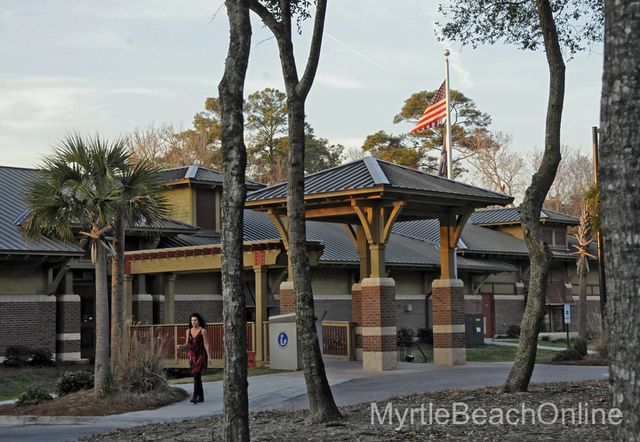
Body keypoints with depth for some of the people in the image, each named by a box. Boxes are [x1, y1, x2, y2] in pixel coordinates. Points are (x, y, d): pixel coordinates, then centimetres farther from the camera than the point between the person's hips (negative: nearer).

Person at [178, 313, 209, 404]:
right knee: (197, 377, 9)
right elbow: (187, 344, 9)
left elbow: (206, 344, -9)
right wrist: (181, 346, -12)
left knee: (197, 376, -15)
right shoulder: (188, 331, 8)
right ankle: (201, 396, 17)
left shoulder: (203, 330, -7)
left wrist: (209, 356, -16)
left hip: (201, 355, -5)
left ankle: (195, 396, -20)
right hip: (192, 355, 5)